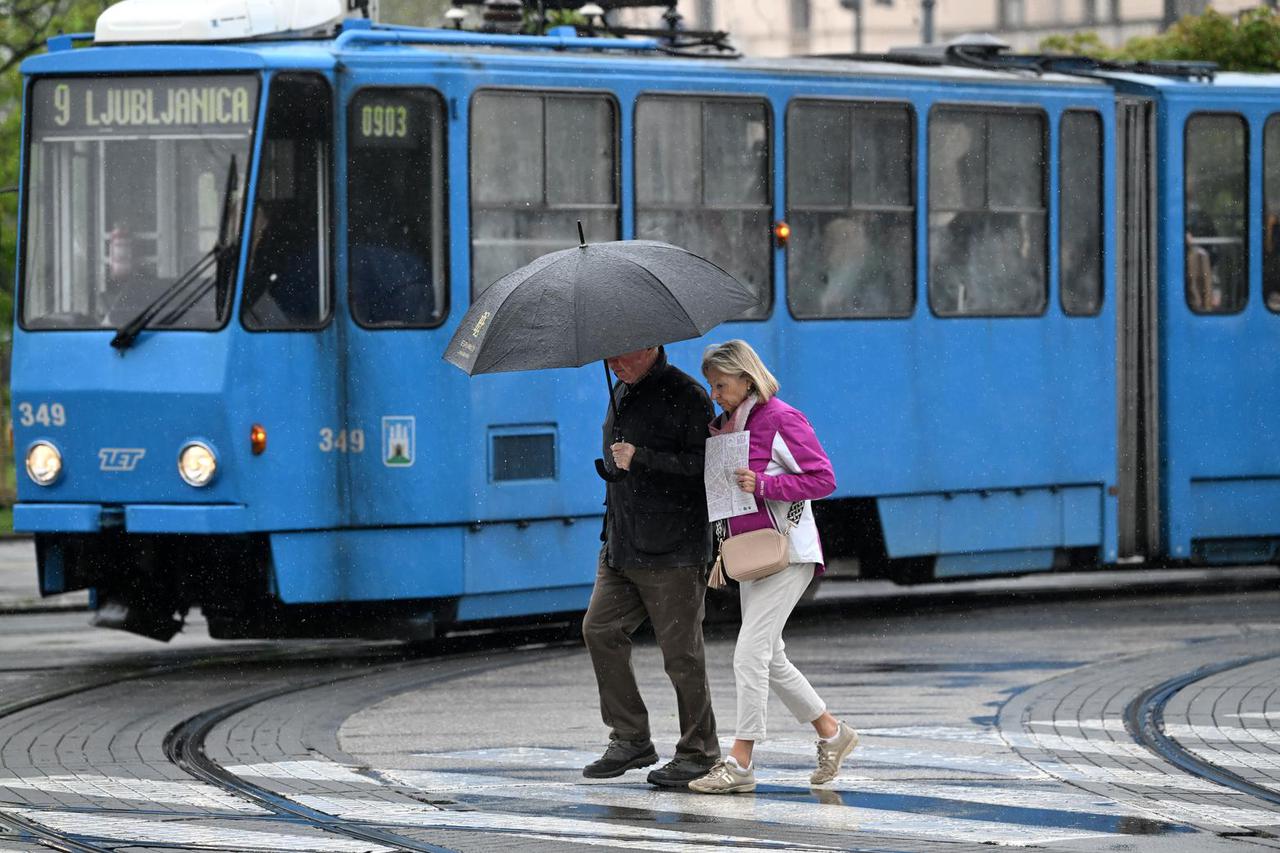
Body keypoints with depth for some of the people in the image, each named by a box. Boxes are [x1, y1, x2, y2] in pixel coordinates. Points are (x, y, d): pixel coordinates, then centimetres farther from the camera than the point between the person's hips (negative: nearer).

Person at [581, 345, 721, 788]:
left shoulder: (686, 397, -10)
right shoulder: (623, 394, 17)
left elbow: (703, 464, -18)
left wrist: (640, 459, -22)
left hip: (671, 551, -9)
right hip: (621, 547, 9)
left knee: (681, 651, -4)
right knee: (600, 630, 2)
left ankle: (698, 751, 5)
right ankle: (631, 740, 9)